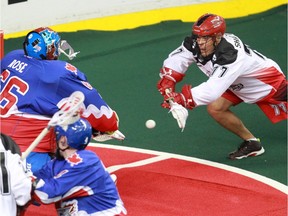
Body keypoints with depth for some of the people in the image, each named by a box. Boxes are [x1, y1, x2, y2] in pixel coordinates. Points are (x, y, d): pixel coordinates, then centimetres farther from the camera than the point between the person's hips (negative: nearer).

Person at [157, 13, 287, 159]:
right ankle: (251, 143, 6)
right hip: (238, 86, 7)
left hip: (268, 80, -7)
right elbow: (174, 61, -12)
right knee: (215, 108, -11)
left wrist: (181, 99, -52)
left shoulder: (230, 54, -44)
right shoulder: (195, 45, -23)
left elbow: (212, 90, -51)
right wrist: (167, 84, -30)